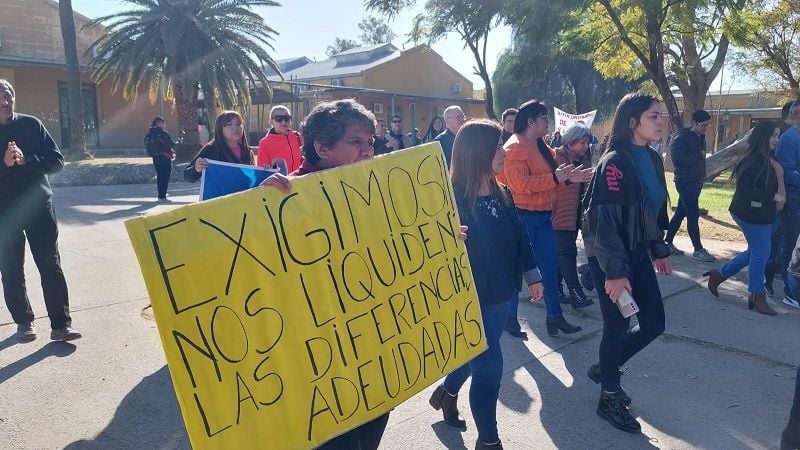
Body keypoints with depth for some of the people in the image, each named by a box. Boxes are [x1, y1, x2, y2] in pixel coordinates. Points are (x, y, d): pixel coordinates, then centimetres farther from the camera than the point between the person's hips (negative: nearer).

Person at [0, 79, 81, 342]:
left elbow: (56, 161, -2)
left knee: (50, 265, -2)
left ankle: (61, 324, 1)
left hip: (39, 205, -1)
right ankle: (23, 322, 21)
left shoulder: (32, 125, 2)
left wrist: (26, 159, -18)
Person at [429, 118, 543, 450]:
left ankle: (446, 393, 53)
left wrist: (532, 276, 16)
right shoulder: (452, 198, -19)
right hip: (471, 299, -8)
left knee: (479, 357, 24)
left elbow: (520, 236, 12)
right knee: (489, 368, 0)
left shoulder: (501, 195, 3)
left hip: (502, 295, 8)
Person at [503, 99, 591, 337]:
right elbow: (521, 184, -24)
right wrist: (555, 177, -23)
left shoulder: (541, 147, 15)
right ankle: (510, 318, 16)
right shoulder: (514, 148, -14)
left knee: (550, 267, 11)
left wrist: (569, 177, 6)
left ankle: (555, 316, 21)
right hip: (522, 217, -9)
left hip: (543, 215, 9)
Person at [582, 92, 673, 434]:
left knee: (654, 323, 12)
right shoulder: (614, 162, -18)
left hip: (637, 253, 8)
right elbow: (604, 220, -22)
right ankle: (609, 399, 23)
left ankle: (604, 368, 33)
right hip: (610, 257, -8)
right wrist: (614, 271, -23)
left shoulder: (653, 159, 7)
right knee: (617, 327, 2)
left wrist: (660, 251, 19)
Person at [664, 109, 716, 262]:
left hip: (696, 181, 8)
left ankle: (668, 243, 20)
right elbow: (678, 159, -23)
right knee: (693, 215, -7)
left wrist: (702, 176, 9)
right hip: (685, 181, -8)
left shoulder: (700, 137, 13)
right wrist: (699, 156, -17)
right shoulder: (682, 138, -13)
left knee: (681, 213, 12)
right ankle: (698, 250, -1)